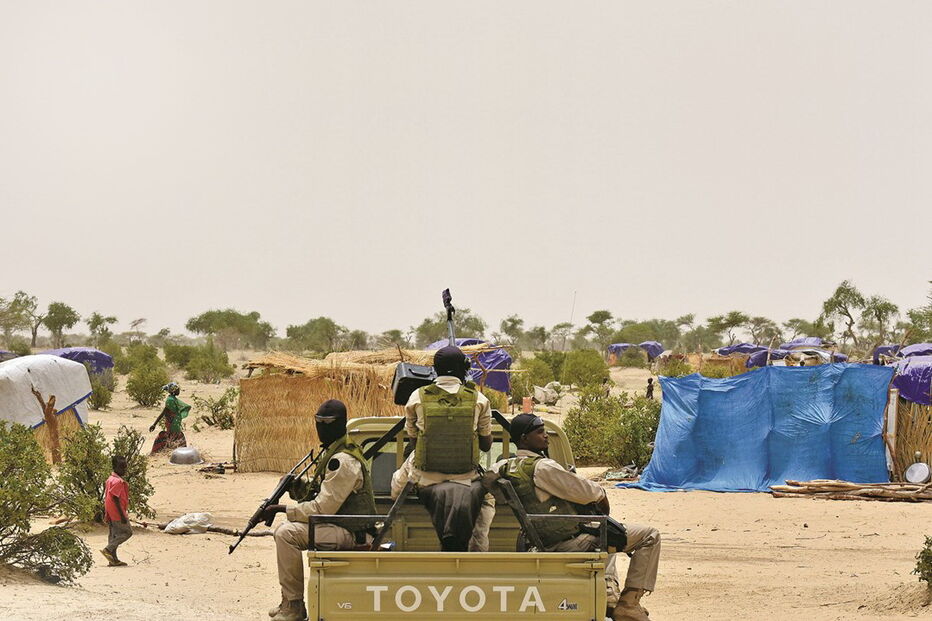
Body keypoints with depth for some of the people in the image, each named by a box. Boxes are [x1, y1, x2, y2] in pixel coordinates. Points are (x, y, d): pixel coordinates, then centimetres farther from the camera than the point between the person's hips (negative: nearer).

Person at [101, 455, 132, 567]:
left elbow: (105, 498, 18)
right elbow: (116, 499, -22)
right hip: (117, 512, -10)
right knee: (127, 532, -2)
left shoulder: (110, 480, 14)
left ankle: (113, 560, 11)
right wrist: (122, 515, -21)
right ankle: (108, 550, -9)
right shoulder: (118, 481, -17)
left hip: (111, 513, 10)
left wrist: (105, 513, 22)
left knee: (114, 534, 11)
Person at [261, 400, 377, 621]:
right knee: (284, 529, 15)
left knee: (287, 534, -20)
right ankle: (289, 602, 16)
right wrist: (297, 488, -1)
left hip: (353, 534, -11)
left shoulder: (343, 462, -20)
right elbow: (317, 494, 19)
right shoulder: (331, 453, 14)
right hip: (341, 525, 11)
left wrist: (282, 509, -17)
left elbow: (322, 509, -23)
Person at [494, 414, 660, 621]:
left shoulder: (502, 467, 2)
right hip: (569, 545, -9)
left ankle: (609, 592, 26)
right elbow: (584, 491, -21)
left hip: (544, 546, 9)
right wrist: (601, 495, 2)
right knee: (650, 536, -3)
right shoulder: (542, 467, -22)